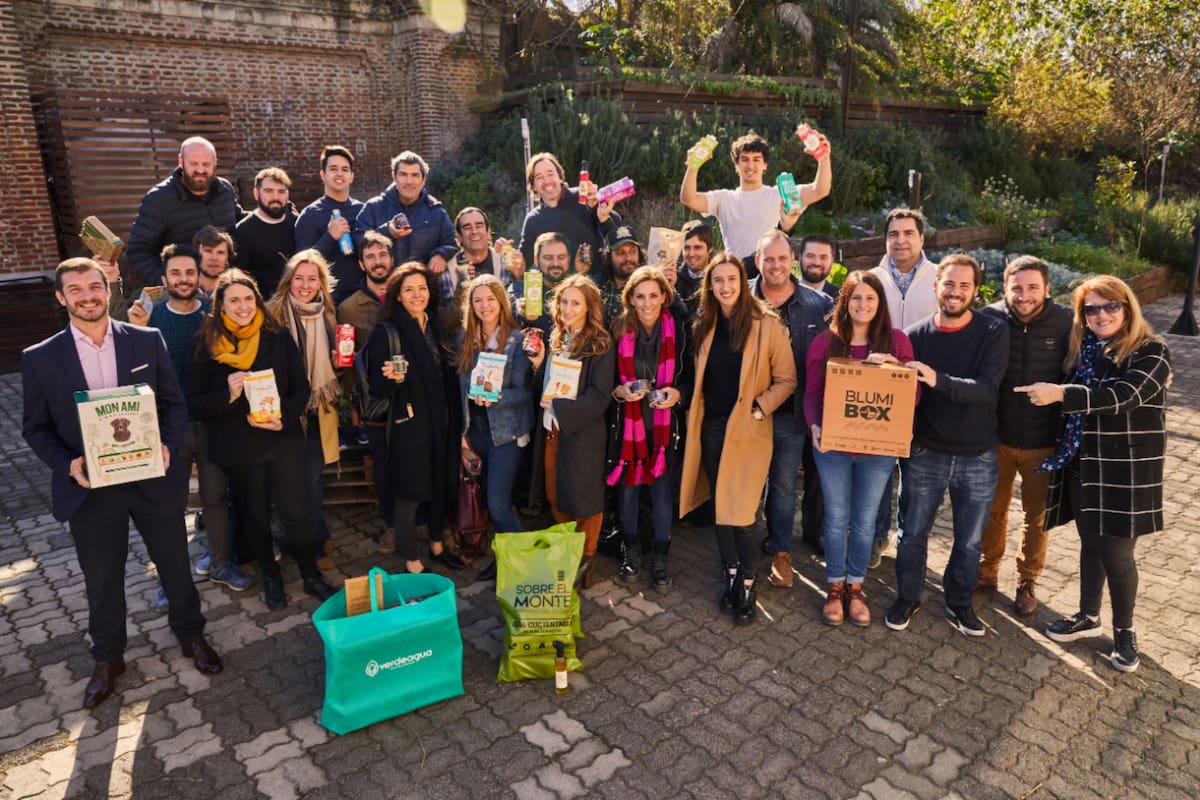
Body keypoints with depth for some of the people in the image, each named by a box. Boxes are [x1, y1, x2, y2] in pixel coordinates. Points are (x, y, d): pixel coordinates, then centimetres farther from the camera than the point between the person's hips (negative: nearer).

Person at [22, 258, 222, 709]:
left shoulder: (148, 341, -2)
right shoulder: (40, 359, -3)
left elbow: (175, 403, 2)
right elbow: (36, 427, 2)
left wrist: (168, 445, -15)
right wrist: (68, 464, -15)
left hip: (153, 480, 0)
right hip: (89, 489, 0)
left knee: (175, 565, 15)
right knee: (102, 581, 15)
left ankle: (191, 635, 38)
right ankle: (108, 659, 38)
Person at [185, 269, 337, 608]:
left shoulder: (277, 337, -1)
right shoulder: (208, 345, -3)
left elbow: (301, 387, 0)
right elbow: (193, 402, -3)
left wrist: (284, 418, -16)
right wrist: (227, 395, -21)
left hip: (283, 440, 0)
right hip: (237, 448, 0)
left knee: (295, 513, 1)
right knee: (255, 516, 14)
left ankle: (311, 575, 21)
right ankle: (270, 577, 33)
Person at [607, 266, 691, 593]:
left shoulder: (678, 330, -4)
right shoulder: (620, 330, -3)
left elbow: (690, 377, 4)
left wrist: (677, 393, -15)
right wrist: (620, 391, -15)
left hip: (665, 423, 0)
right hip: (629, 422, 1)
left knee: (663, 492, 6)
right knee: (627, 488, 10)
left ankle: (660, 560, 23)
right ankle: (631, 553, 29)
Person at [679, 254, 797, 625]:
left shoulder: (767, 324, -8)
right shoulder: (704, 326, 7)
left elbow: (786, 380, -5)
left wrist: (758, 409, -15)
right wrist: (696, 412, 5)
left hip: (748, 430, -4)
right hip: (711, 427, 5)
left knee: (739, 512, -6)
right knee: (719, 506, 11)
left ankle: (748, 581, 15)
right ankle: (730, 574, 28)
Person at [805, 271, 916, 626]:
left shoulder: (897, 340, -2)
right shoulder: (825, 342, -2)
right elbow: (812, 393, -1)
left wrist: (895, 368, -21)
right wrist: (815, 427, -18)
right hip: (833, 445, 0)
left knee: (864, 520, 12)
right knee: (836, 518, 11)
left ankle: (855, 587, 30)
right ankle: (835, 586, 28)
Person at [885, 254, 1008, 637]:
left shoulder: (993, 332, -7)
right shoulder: (916, 335, -4)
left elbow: (987, 387, -21)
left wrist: (938, 380, -37)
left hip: (977, 458, 0)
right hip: (924, 454, 0)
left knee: (969, 540, 15)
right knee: (913, 533, 13)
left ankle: (960, 603, 37)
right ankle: (908, 597, 35)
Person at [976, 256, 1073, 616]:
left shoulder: (1066, 323, -13)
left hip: (1043, 443, 0)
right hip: (996, 437, 1)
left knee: (1036, 516, 16)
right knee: (993, 509, 18)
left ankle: (1027, 581, 36)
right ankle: (987, 570, 38)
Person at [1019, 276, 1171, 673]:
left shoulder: (1150, 353, -12)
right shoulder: (1082, 349, 6)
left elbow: (1122, 396, -27)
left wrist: (1058, 393, -33)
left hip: (1125, 471, -5)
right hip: (1083, 465, 5)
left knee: (1116, 554, 2)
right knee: (1090, 543, 16)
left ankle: (1124, 631, 23)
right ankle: (1088, 617, 34)